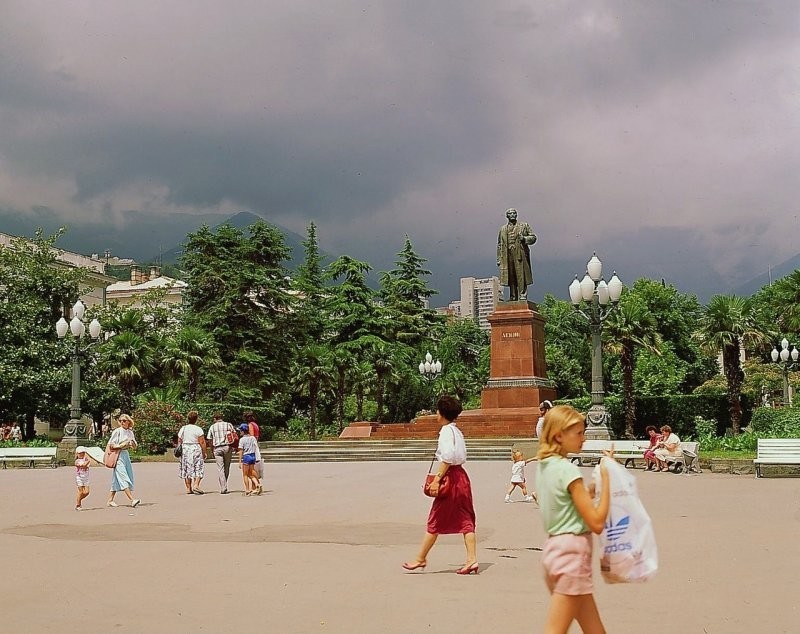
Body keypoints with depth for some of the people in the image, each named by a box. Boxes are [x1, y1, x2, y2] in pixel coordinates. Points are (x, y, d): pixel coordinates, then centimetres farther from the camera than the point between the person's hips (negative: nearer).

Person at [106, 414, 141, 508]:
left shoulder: (130, 432, 12)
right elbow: (111, 445, -8)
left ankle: (110, 500, 17)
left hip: (126, 455, 7)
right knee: (123, 478, -13)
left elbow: (135, 446, 18)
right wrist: (122, 445, -18)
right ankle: (132, 500, -22)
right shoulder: (117, 431, -5)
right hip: (118, 455, -7)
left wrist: (133, 443, -4)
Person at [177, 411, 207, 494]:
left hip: (185, 450, 4)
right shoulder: (198, 429, -8)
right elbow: (202, 442, -11)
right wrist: (204, 452, -3)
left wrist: (180, 451, 16)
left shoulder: (182, 429, 5)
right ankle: (196, 485, -14)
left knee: (187, 469, 9)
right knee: (198, 469, 2)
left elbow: (179, 442, 7)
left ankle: (188, 488, 10)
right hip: (196, 450, -4)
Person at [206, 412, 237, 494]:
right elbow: (235, 436, -1)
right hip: (228, 447, 1)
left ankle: (223, 488, -9)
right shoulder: (229, 425, 6)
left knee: (220, 468, -1)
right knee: (226, 468, 13)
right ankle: (224, 486, 18)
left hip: (217, 448, -1)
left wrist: (212, 451, 16)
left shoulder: (212, 427, 6)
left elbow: (210, 440, 7)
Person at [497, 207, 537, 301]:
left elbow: (533, 237, 11)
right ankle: (513, 298, 4)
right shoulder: (503, 229, 18)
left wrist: (524, 238, -9)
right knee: (511, 278, 1)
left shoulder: (524, 226, 13)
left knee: (521, 277, -8)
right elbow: (499, 245, 17)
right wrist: (499, 259, 9)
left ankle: (523, 296, -7)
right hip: (508, 256, 2)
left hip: (520, 255, -2)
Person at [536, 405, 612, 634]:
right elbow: (597, 523, -17)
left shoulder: (545, 466, 9)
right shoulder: (568, 469, -16)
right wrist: (606, 478, -12)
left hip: (555, 548, 9)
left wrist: (590, 491, 9)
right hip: (573, 552, -9)